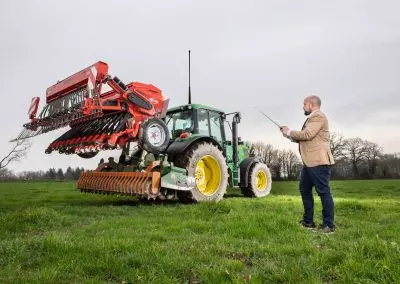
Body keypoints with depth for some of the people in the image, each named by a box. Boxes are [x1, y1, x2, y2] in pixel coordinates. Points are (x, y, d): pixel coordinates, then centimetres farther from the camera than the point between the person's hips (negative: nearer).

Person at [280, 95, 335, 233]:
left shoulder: (318, 116, -10)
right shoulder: (312, 118, 23)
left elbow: (307, 134, -21)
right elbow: (304, 138, 24)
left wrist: (290, 132, -8)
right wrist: (290, 135, 12)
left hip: (319, 162, -11)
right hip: (309, 162, 11)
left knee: (323, 192, -6)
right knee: (304, 189, 14)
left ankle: (329, 225, 2)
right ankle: (308, 222, 23)